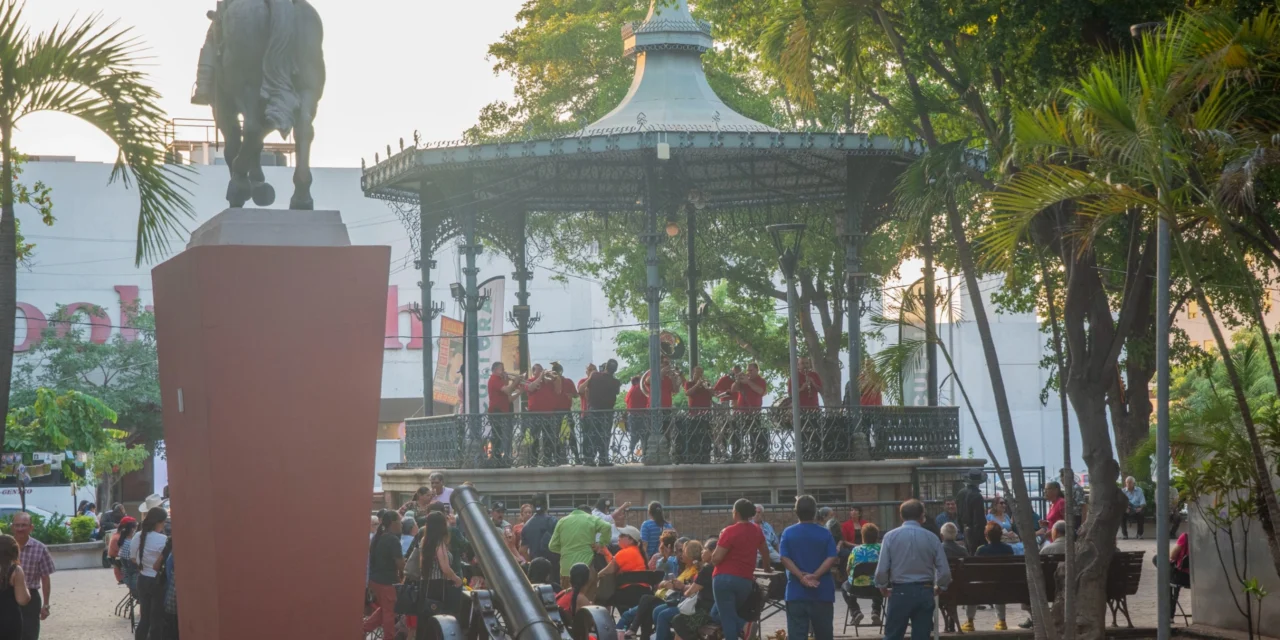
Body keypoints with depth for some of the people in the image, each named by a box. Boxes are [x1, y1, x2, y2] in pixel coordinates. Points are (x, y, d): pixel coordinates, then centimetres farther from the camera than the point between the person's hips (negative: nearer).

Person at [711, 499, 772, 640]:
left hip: (724, 578, -5)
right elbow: (765, 551, 28)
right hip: (746, 580, 5)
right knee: (732, 613, 22)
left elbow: (716, 558, -13)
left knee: (727, 617, -4)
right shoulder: (756, 530, 9)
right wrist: (767, 569, 45)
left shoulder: (730, 531, -10)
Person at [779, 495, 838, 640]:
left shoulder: (788, 533, 0)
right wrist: (815, 576, -16)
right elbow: (831, 558, -10)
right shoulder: (824, 533, 0)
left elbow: (785, 559, -9)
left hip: (796, 591, -1)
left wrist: (801, 577, -14)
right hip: (822, 591, 1)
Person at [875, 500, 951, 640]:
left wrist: (882, 587, 11)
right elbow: (945, 571, -4)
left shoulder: (891, 536, -5)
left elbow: (881, 570, -9)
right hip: (924, 593, 1)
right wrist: (939, 587, 16)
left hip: (900, 592, -1)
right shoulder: (931, 538, -3)